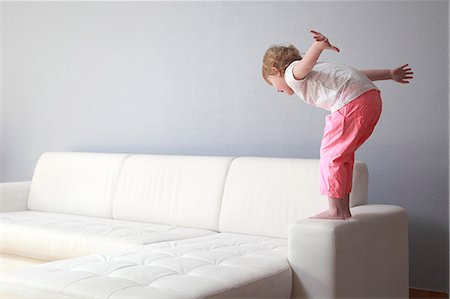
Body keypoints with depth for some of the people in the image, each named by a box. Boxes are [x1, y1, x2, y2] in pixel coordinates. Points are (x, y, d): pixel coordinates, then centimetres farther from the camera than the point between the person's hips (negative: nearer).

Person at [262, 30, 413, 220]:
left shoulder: (292, 73, 6)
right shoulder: (313, 72, 33)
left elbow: (309, 60, -19)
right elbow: (355, 74, 33)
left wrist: (320, 45, -42)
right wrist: (390, 74, 35)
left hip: (352, 102, -10)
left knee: (331, 154, -2)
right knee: (342, 155, 16)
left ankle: (335, 210, 2)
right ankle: (344, 210, 20)